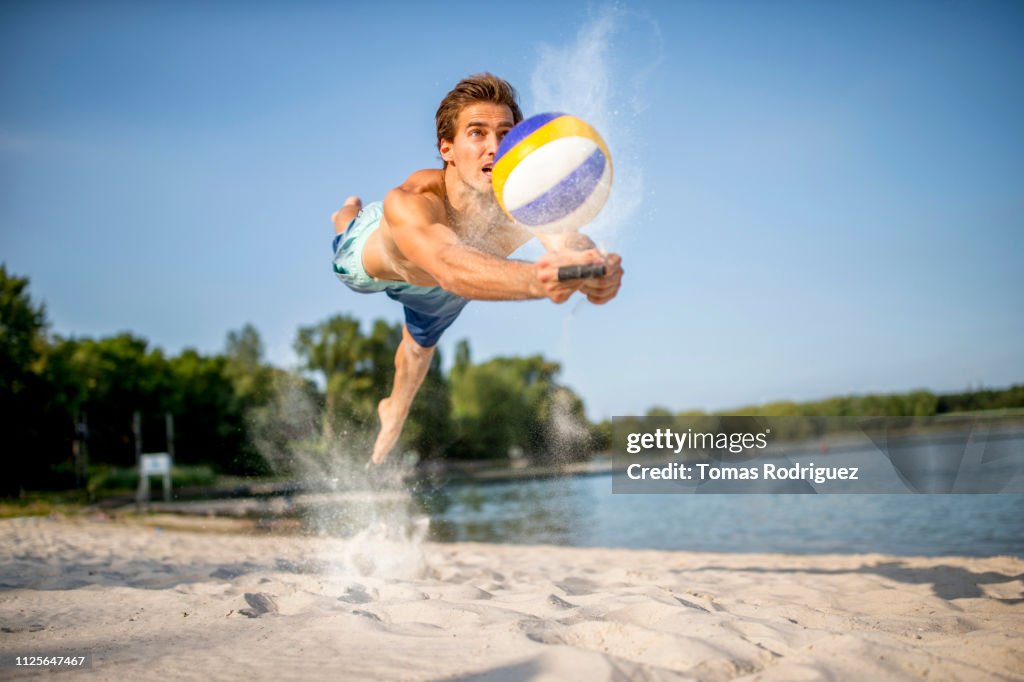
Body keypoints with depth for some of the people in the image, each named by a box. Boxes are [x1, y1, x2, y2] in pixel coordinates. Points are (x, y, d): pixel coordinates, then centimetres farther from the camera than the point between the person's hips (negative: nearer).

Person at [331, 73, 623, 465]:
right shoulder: (409, 203, -53)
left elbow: (569, 242, -66)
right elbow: (452, 268, -73)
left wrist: (598, 270, -91)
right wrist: (538, 279, -91)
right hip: (373, 248, -3)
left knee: (421, 346, 33)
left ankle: (396, 409, 66)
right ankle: (348, 215, 68)